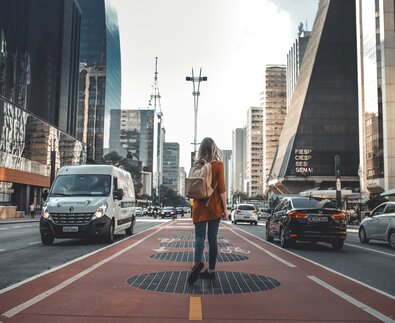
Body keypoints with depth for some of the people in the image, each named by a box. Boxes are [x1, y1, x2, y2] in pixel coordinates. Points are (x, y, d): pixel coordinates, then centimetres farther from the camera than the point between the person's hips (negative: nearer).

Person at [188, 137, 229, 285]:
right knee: (212, 237, 6)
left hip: (199, 206, 1)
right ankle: (211, 270, 11)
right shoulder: (218, 165, -5)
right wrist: (225, 208, -2)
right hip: (214, 206, -1)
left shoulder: (196, 165, 3)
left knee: (200, 236, 0)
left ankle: (197, 262, -25)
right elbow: (221, 188, -7)